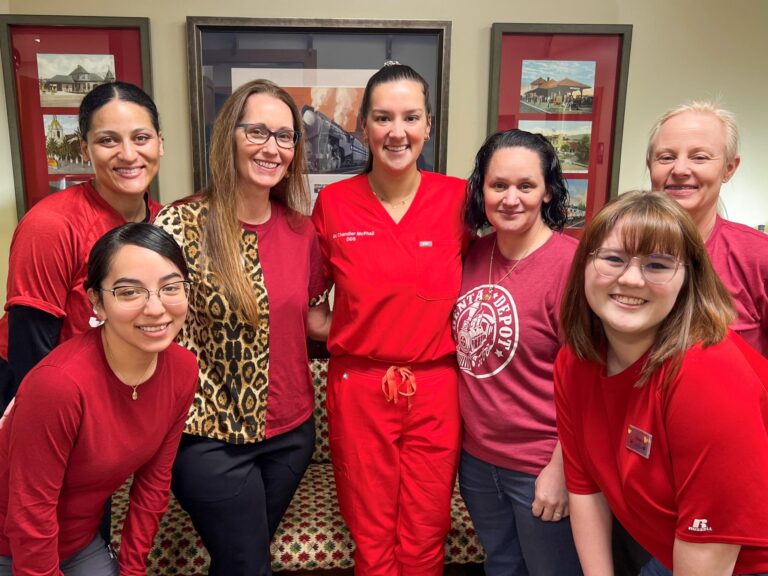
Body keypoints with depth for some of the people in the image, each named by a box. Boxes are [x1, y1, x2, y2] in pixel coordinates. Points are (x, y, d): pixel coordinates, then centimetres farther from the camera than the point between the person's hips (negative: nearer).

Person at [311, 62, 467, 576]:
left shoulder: (459, 198, -4)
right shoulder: (333, 203, -2)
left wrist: (451, 337, -4)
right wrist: (345, 333, -2)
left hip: (435, 389, 0)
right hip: (359, 389, 0)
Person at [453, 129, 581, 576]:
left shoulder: (570, 261, -19)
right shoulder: (475, 254, 0)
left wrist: (561, 469, -15)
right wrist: (465, 440, 6)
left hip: (541, 468, -6)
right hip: (476, 457, 6)